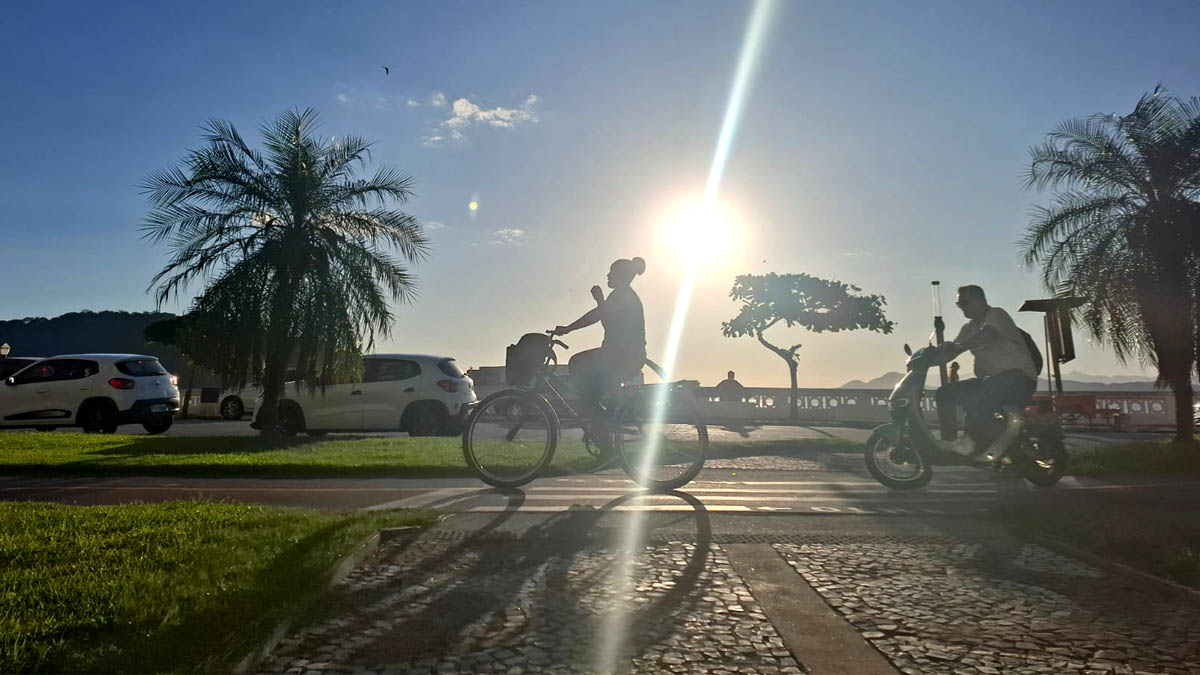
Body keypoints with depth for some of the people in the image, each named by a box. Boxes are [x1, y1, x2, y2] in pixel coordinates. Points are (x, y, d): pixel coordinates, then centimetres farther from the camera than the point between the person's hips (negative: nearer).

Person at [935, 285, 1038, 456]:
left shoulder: (997, 315, -6)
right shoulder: (969, 328, 18)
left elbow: (987, 334, -28)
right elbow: (948, 353, 13)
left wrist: (959, 347, -43)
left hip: (1019, 376, -8)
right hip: (988, 379, 8)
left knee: (986, 389, -40)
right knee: (945, 393, -7)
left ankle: (976, 441, -35)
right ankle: (948, 443, -11)